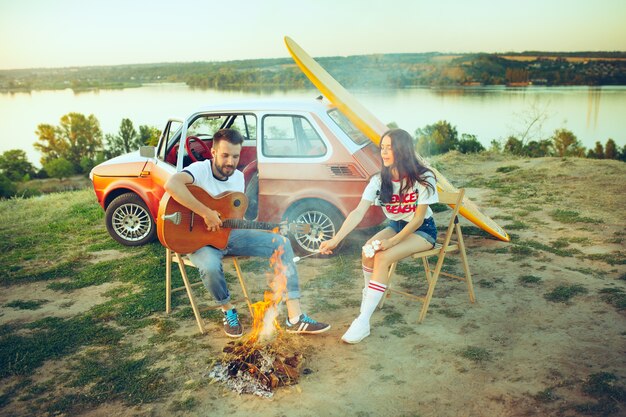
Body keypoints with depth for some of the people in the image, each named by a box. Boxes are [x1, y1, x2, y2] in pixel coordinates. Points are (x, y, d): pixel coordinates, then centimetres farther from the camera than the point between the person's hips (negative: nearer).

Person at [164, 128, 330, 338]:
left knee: (282, 243, -9)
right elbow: (171, 185, -39)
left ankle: (295, 318, -12)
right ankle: (228, 310, -5)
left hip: (230, 234, 7)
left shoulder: (238, 177, 6)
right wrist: (206, 213, -37)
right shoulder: (200, 170, -16)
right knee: (210, 265, -41)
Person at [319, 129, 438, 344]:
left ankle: (363, 322, -30)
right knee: (368, 251, -26)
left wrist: (392, 242, -29)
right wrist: (335, 240, -28)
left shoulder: (424, 179, -20)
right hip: (395, 226, 5)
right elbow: (358, 212, -17)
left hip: (423, 230, -4)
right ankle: (369, 297, 0)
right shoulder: (379, 180, -8)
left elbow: (418, 219, -18)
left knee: (383, 257, -30)